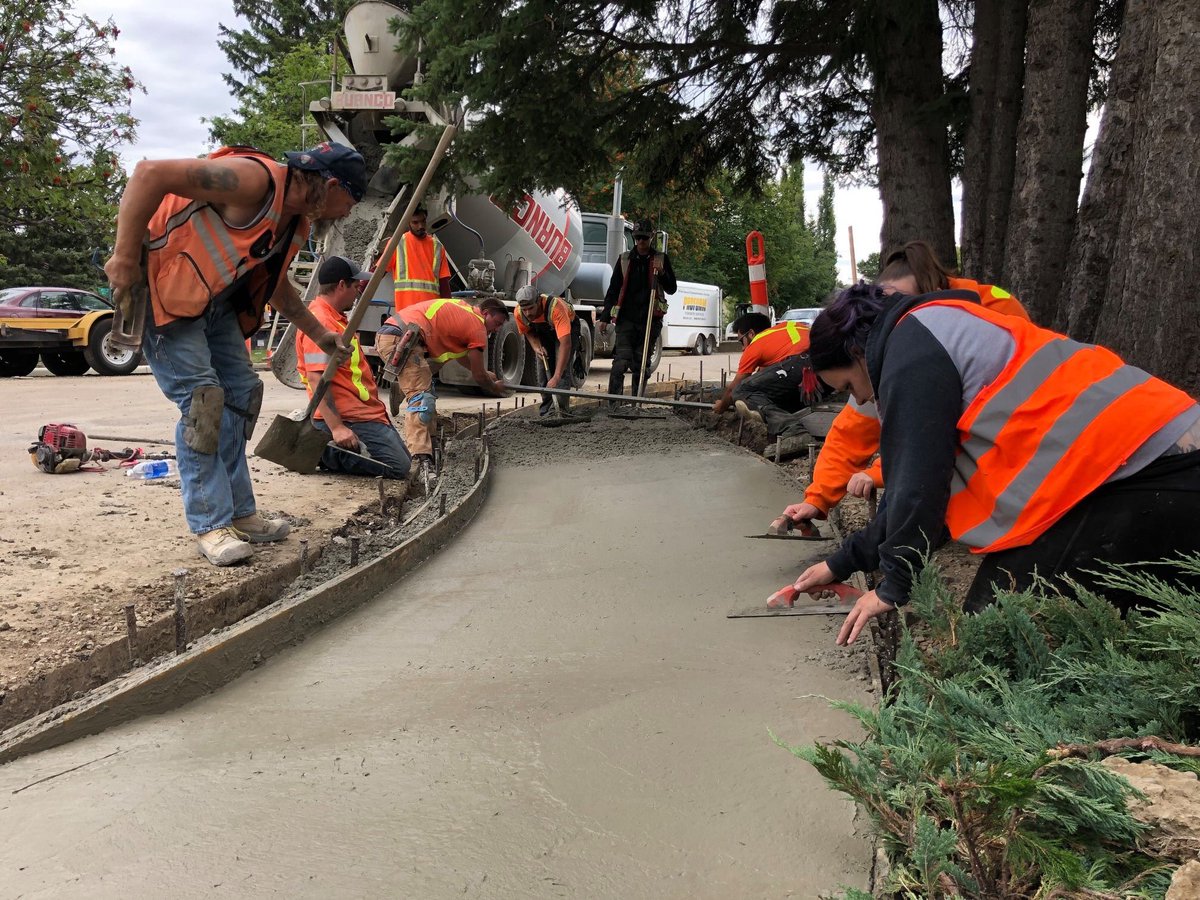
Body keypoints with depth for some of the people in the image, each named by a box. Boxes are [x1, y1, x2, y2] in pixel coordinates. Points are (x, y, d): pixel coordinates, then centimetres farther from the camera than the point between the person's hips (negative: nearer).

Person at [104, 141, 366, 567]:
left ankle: (238, 513, 15)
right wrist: (125, 257, -28)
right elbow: (150, 173, -30)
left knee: (238, 394, 7)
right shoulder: (254, 179, -25)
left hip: (216, 302, 10)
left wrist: (317, 332, 24)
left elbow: (274, 282, 24)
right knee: (199, 399, -13)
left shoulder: (297, 221, 7)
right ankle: (210, 524, -5)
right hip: (164, 288, -10)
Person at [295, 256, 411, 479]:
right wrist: (336, 427, -30)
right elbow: (316, 378, -26)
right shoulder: (320, 322, -17)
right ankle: (327, 453, -5)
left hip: (371, 413, 11)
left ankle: (327, 451, 11)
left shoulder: (336, 318, 16)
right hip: (349, 419, -11)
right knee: (399, 468, -15)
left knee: (405, 462, 13)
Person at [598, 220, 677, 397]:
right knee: (621, 361, -13)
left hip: (650, 320, 1)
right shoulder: (625, 259, 9)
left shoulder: (661, 259, 8)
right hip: (627, 319, -1)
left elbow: (671, 289, 9)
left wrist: (662, 273, -10)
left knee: (641, 365, 7)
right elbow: (613, 290, 10)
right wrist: (605, 317, 4)